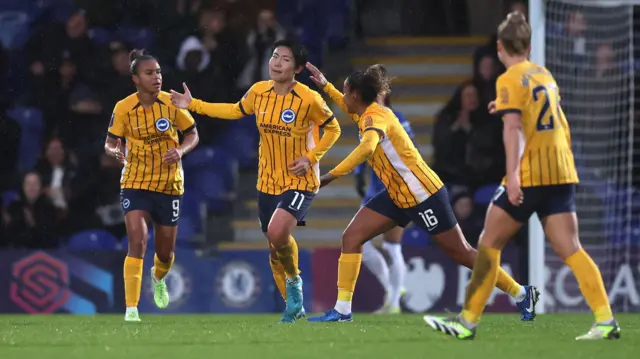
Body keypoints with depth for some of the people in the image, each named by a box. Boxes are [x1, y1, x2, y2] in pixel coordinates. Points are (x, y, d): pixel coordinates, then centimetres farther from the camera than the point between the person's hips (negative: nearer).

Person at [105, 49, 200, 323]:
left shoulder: (171, 103, -7)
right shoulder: (124, 108, -10)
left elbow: (192, 135, 3)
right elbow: (110, 142, -1)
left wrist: (180, 151, -17)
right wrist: (115, 151, -24)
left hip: (169, 184, 2)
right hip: (135, 184, -2)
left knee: (165, 252, 12)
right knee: (137, 242, -21)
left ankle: (158, 279, 50)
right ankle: (131, 309, -19)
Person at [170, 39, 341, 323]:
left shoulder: (308, 99, -16)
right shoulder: (259, 91, -2)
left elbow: (333, 129, -2)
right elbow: (235, 111, 17)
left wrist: (311, 157, -14)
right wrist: (193, 105, 13)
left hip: (300, 181, -5)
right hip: (268, 182, 6)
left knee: (277, 232, -27)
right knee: (275, 246, 10)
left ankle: (294, 281, 3)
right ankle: (294, 306, 28)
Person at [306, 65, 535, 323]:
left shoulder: (375, 117, -20)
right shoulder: (370, 114, 8)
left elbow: (367, 147, -43)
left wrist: (332, 175, -45)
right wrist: (325, 86, 33)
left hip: (422, 194, -9)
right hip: (397, 196, 9)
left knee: (460, 253, 0)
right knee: (352, 236, -2)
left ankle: (522, 294, 12)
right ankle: (342, 310, -2)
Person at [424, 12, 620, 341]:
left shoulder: (510, 80, -6)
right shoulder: (544, 75, 17)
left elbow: (513, 128, -20)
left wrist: (513, 173, -28)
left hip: (529, 175, -7)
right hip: (561, 174, 7)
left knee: (489, 244, 5)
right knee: (570, 250, -1)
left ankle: (468, 322, 8)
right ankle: (606, 321, -16)